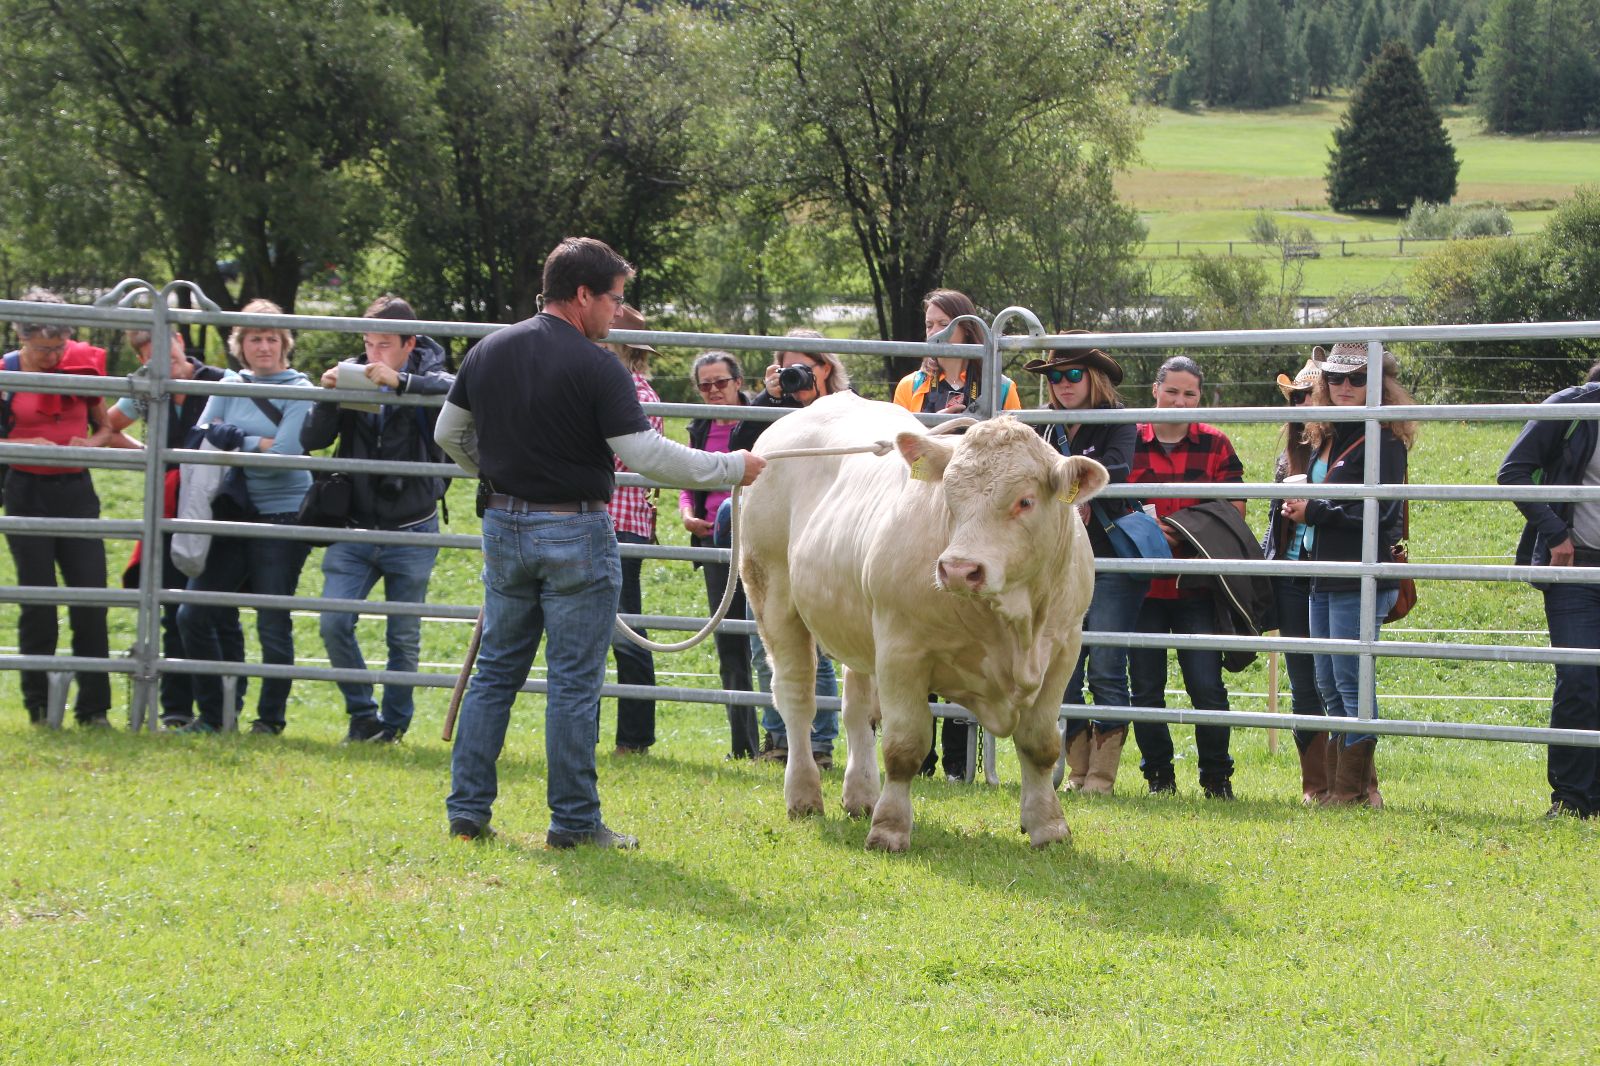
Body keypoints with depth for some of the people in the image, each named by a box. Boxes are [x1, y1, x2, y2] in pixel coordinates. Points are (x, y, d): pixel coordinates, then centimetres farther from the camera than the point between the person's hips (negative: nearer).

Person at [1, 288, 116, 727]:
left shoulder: (81, 363, 3)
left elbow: (103, 423, 15)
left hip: (76, 491, 2)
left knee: (91, 600, -3)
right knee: (38, 603, -1)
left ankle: (94, 709, 2)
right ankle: (39, 707, 9)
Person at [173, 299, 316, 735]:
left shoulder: (299, 391, -5)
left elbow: (285, 453, -16)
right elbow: (201, 435, -2)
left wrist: (235, 441, -4)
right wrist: (256, 443, -13)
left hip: (282, 516, -5)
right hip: (234, 513, 5)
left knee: (273, 625, -4)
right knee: (195, 614, 1)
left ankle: (270, 719, 10)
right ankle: (211, 714, 13)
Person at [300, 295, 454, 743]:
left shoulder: (425, 376, -6)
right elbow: (311, 441, -3)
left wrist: (399, 382, -37)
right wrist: (328, 396, -20)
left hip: (411, 534, -2)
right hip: (354, 529, 2)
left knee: (404, 638, 5)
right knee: (334, 624, -10)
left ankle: (394, 722, 23)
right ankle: (362, 715, 8)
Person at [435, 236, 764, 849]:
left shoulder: (488, 352, 5)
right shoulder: (595, 367, -15)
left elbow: (448, 433, 16)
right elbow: (646, 454, -18)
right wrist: (733, 469, -8)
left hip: (504, 524, 6)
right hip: (574, 531, -6)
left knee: (496, 671, 13)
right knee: (574, 681, 0)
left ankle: (467, 809, 12)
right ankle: (573, 821, 3)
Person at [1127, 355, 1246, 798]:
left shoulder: (1216, 445, 6)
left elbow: (1234, 513, 4)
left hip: (1197, 588, -1)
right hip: (1142, 583, 1)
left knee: (1206, 686, -6)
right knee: (1146, 687, 5)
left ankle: (1217, 778, 7)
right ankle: (1159, 775, 18)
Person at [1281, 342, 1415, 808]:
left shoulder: (1383, 440, -10)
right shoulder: (1325, 438, 17)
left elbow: (1378, 510, -18)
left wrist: (1314, 511, -12)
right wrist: (1297, 505, 8)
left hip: (1360, 581, -9)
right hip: (1323, 579, 9)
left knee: (1350, 684, -7)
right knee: (1329, 687, 11)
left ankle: (1354, 789, -3)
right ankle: (1350, 787, 17)